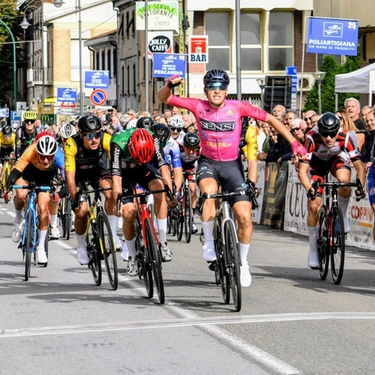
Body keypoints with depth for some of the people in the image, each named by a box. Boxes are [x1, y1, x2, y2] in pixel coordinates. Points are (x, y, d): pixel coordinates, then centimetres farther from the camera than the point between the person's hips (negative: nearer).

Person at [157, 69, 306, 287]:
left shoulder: (237, 107, -14)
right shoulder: (198, 106, -11)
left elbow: (270, 119, -8)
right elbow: (163, 98, -8)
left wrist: (294, 143, -12)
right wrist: (170, 85, -31)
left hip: (232, 165, 0)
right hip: (208, 163, 0)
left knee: (245, 216, -8)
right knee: (209, 191, -35)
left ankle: (243, 263, 16)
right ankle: (209, 243, -16)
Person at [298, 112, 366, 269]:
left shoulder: (345, 137, -34)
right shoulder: (312, 138, -37)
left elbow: (359, 167, -31)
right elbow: (302, 170, -38)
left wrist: (360, 186, -48)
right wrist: (309, 189, -55)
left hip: (337, 159, 0)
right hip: (317, 163, 0)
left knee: (344, 179, -35)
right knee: (314, 206, -9)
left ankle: (342, 215, -9)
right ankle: (313, 249, 7)